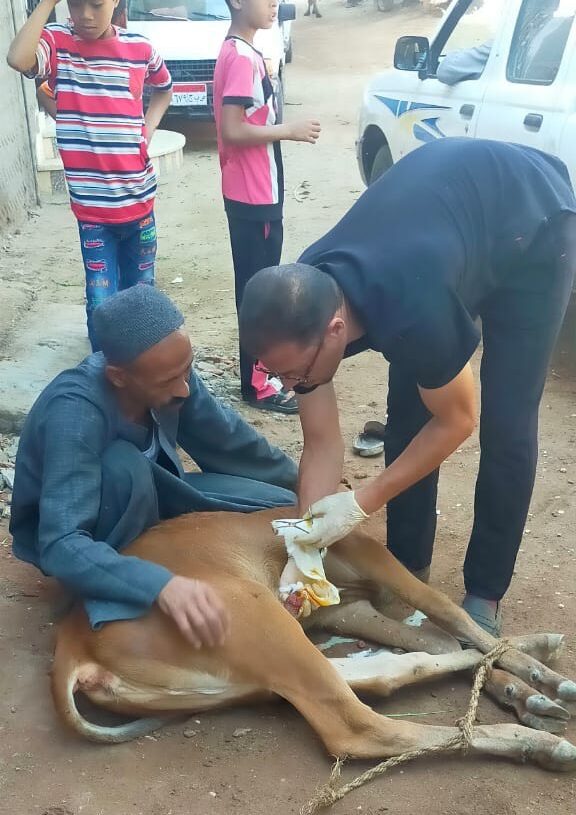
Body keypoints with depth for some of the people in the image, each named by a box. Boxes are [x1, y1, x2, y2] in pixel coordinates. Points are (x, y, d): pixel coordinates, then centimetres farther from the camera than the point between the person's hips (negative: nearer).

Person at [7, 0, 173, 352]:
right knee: (102, 302, 0)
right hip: (92, 204, -3)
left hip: (138, 198, 3)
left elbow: (164, 89, 20)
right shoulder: (56, 41, -7)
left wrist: (148, 129, 3)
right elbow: (18, 59, -30)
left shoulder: (140, 47, -1)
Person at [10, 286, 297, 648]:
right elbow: (62, 547, -45)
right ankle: (111, 598, -16)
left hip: (141, 499, 6)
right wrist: (161, 584, -59)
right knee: (123, 467, -38)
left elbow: (230, 443, -3)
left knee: (281, 506, -6)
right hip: (70, 534, -5)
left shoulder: (167, 371, -21)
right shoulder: (74, 413, -38)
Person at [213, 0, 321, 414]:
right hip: (255, 195, -10)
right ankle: (257, 384, 8)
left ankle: (263, 360, 33)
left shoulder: (240, 52, 12)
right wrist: (290, 131, -18)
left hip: (254, 192, 10)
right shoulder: (241, 57, -19)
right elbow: (232, 131, -25)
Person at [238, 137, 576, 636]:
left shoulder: (413, 310, -43)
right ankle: (407, 568, 17)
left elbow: (457, 421, -23)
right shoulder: (303, 308, -24)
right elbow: (322, 442, -13)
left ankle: (485, 593, 8)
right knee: (406, 413, 0)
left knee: (506, 424, -8)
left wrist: (362, 504, -20)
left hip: (535, 225, -5)